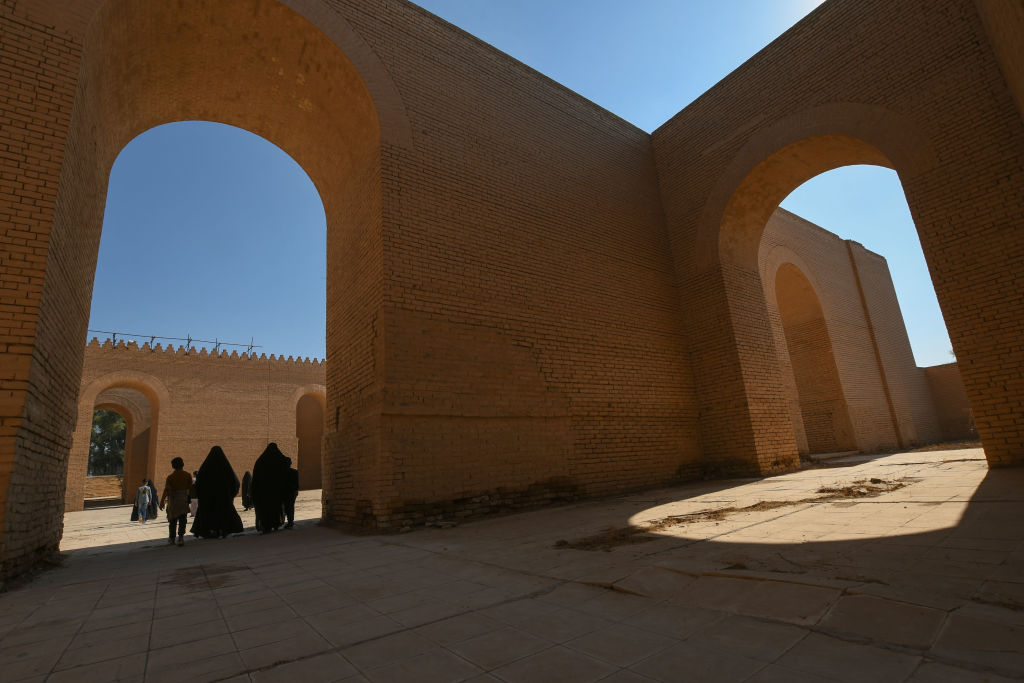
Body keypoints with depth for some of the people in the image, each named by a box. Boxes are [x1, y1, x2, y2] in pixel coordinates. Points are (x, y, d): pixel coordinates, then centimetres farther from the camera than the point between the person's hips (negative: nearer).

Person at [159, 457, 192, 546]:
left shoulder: (170, 477, -7)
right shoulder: (187, 475, -2)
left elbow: (166, 490, -12)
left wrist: (162, 502, -10)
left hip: (173, 500, 0)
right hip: (184, 500, 0)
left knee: (172, 520, 13)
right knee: (182, 520, 3)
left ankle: (172, 538, 22)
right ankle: (181, 537, -10)